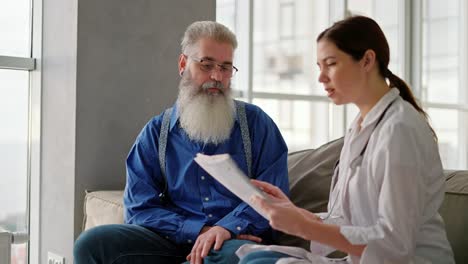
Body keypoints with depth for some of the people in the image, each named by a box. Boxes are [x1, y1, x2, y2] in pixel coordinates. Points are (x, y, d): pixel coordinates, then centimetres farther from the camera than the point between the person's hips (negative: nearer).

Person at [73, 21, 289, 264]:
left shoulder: (255, 122, 8)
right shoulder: (155, 132, 12)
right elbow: (139, 208, 3)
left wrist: (228, 228, -20)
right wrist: (199, 231, -13)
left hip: (237, 240, -1)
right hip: (175, 241, 2)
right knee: (91, 243, -22)